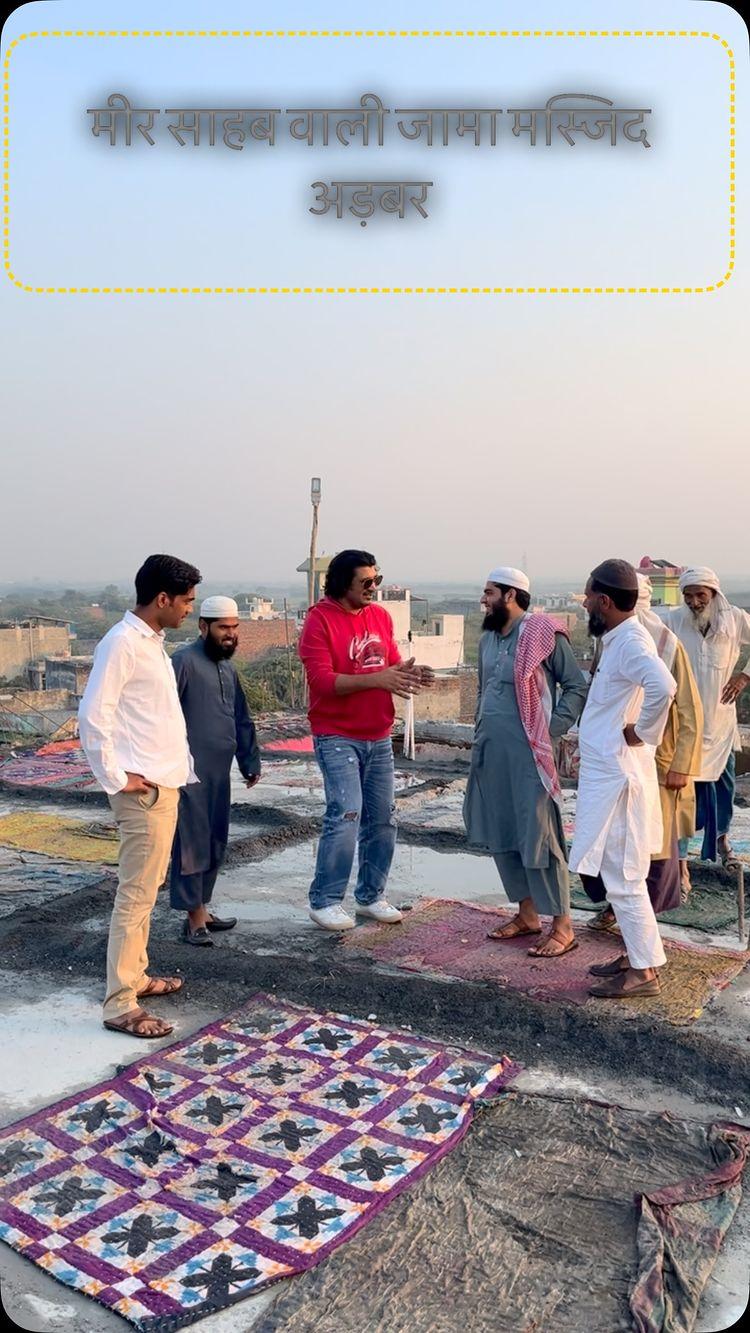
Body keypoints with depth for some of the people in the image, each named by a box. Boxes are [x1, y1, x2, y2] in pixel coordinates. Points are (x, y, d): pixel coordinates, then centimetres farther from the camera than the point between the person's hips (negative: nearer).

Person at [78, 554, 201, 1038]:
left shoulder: (154, 642, 13)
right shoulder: (122, 643, -16)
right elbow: (93, 716, -20)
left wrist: (181, 766, 14)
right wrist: (115, 777, -17)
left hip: (166, 783, 10)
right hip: (143, 789, -10)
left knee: (148, 887, 18)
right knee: (137, 892, -5)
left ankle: (135, 975, 30)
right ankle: (120, 1003, 2)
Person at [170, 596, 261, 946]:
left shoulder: (226, 667, 16)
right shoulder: (184, 661, -11)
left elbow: (241, 718, 22)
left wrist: (250, 761, 22)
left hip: (219, 772, 8)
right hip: (191, 771, -8)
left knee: (215, 843, 13)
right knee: (192, 843, -2)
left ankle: (202, 907, 25)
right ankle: (194, 917, 7)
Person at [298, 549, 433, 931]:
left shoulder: (380, 616, 9)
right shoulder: (320, 620, -10)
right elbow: (322, 680, -18)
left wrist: (408, 672, -8)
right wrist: (376, 679, -25)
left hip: (379, 737, 7)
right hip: (337, 737, -6)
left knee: (382, 819, 9)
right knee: (346, 814, -13)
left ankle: (371, 896, 24)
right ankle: (324, 901, 2)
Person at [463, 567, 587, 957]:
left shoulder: (544, 634, -9)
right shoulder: (488, 639, 13)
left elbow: (576, 686, -7)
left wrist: (553, 729, -13)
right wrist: (481, 732, 16)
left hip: (528, 754, -8)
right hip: (491, 753, 8)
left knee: (539, 836, -5)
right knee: (501, 836, 12)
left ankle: (562, 927, 5)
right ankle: (527, 914, 26)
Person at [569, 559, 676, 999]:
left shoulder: (631, 642, -20)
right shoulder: (619, 640, 11)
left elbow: (663, 687, -39)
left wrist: (642, 732, -24)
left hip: (617, 776, -10)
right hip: (606, 772, 10)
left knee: (622, 875, -1)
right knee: (619, 872, 17)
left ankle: (645, 971, 9)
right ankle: (636, 955, 28)